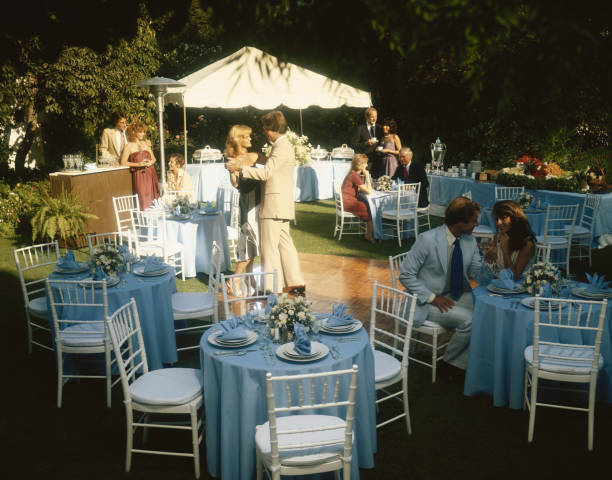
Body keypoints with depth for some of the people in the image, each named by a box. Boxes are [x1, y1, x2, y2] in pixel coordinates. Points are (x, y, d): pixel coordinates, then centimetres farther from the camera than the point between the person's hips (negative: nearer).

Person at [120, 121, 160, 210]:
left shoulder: (146, 143, 15)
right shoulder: (129, 146, 0)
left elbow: (153, 158, 21)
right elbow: (123, 162, -8)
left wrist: (150, 162, -3)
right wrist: (139, 164, -15)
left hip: (150, 174, 5)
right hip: (139, 175, -4)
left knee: (153, 197, 0)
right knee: (143, 199, -10)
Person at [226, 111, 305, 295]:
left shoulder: (282, 147, -15)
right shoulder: (283, 145, 18)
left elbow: (266, 173, -23)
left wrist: (240, 168, -20)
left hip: (275, 204, -10)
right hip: (280, 205, 10)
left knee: (269, 246, -4)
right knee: (284, 243, 14)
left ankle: (272, 287, 1)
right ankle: (296, 283, 18)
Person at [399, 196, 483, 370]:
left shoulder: (470, 240, 0)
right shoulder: (428, 240, -19)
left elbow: (477, 273, 7)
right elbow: (406, 274, -16)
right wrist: (433, 298, -20)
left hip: (458, 295, 6)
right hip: (428, 302, -6)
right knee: (469, 319, -26)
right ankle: (451, 362, -1)